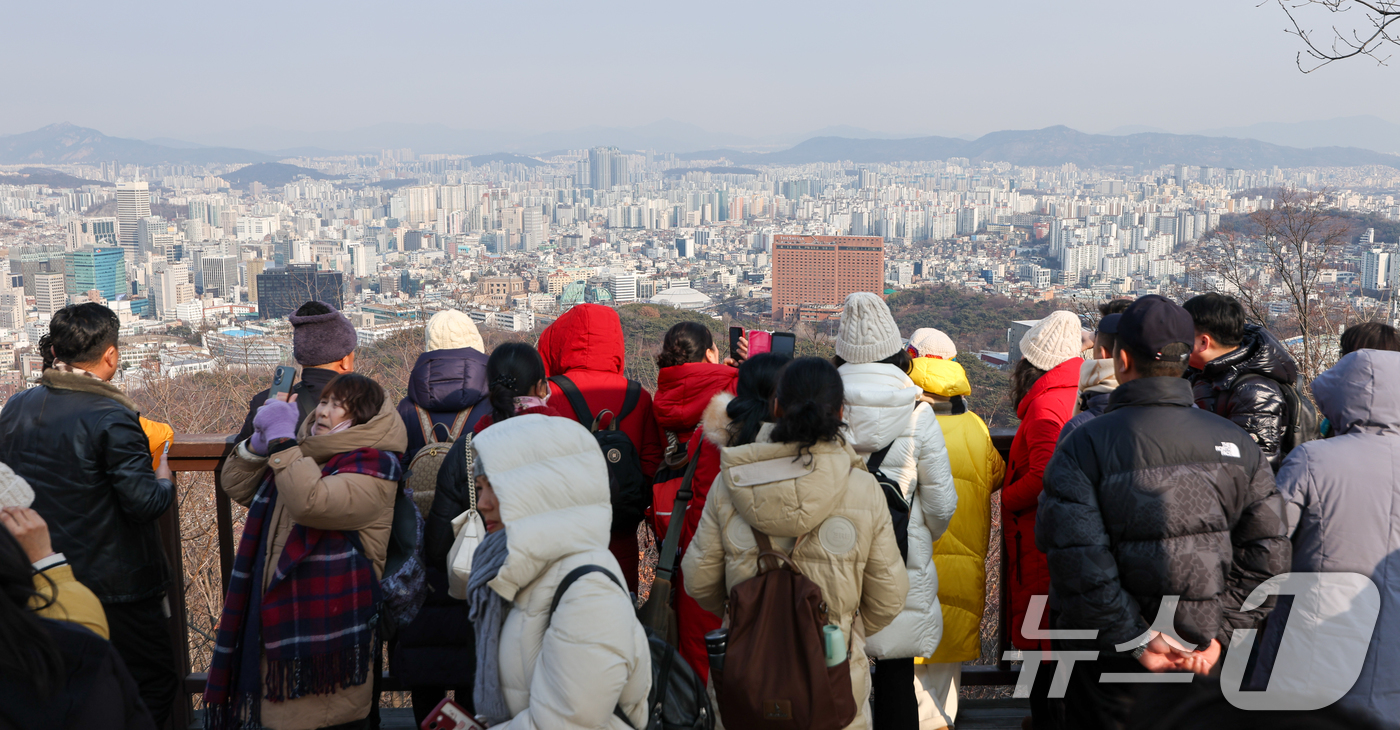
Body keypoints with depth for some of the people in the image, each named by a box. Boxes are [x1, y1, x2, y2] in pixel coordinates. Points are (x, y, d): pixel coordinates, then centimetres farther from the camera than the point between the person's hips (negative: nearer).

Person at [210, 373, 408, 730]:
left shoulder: (371, 468, -13)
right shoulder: (303, 452, 15)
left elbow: (311, 503, -30)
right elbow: (237, 487, 15)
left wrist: (281, 437, -23)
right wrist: (262, 438, -1)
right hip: (279, 620, 8)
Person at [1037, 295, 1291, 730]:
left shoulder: (1084, 446, -13)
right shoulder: (1238, 444, -1)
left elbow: (1079, 563, -22)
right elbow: (1267, 552, -5)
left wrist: (1135, 640, -16)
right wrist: (1218, 633, -6)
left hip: (1111, 668, -3)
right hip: (1199, 662, 4)